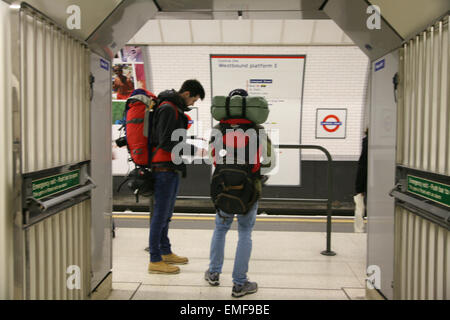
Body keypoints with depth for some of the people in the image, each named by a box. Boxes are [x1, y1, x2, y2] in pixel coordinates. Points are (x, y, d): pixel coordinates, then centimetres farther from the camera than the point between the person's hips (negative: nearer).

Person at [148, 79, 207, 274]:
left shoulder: (176, 109, 19)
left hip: (172, 169, 10)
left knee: (166, 214, 18)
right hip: (164, 168, -10)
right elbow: (166, 142, -20)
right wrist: (195, 150, -18)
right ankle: (155, 260, 3)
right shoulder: (168, 109, -13)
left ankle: (166, 252, 29)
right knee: (160, 214, -5)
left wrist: (194, 147, 12)